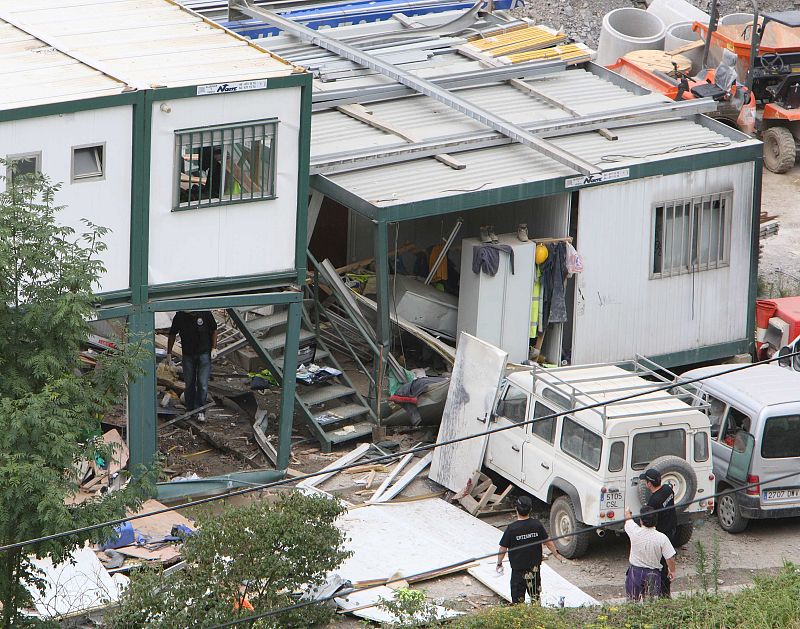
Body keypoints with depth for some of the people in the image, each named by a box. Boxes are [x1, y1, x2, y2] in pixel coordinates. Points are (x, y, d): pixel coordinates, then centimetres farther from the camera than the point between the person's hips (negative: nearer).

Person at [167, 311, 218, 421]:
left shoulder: (205, 313, -13)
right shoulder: (180, 316, -10)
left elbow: (214, 330, 2)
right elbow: (172, 334, 3)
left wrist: (214, 348, -5)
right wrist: (169, 353, 4)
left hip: (204, 353, -2)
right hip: (188, 354, 2)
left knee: (203, 383, -4)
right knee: (189, 383, 9)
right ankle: (190, 409, 22)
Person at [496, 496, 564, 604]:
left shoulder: (511, 528, -17)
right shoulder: (537, 525, -9)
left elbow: (503, 548, -10)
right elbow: (548, 542, 2)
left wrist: (499, 564, 5)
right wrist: (556, 554, 18)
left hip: (518, 568, -3)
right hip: (534, 566, 3)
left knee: (518, 599, 7)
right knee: (535, 597, 19)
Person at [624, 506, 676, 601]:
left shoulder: (635, 532, -13)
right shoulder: (661, 538, -14)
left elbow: (628, 519, 11)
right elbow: (670, 558, -8)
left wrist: (627, 512, 34)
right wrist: (672, 571, 12)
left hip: (635, 573, 1)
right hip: (653, 575, -1)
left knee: (633, 602, 11)